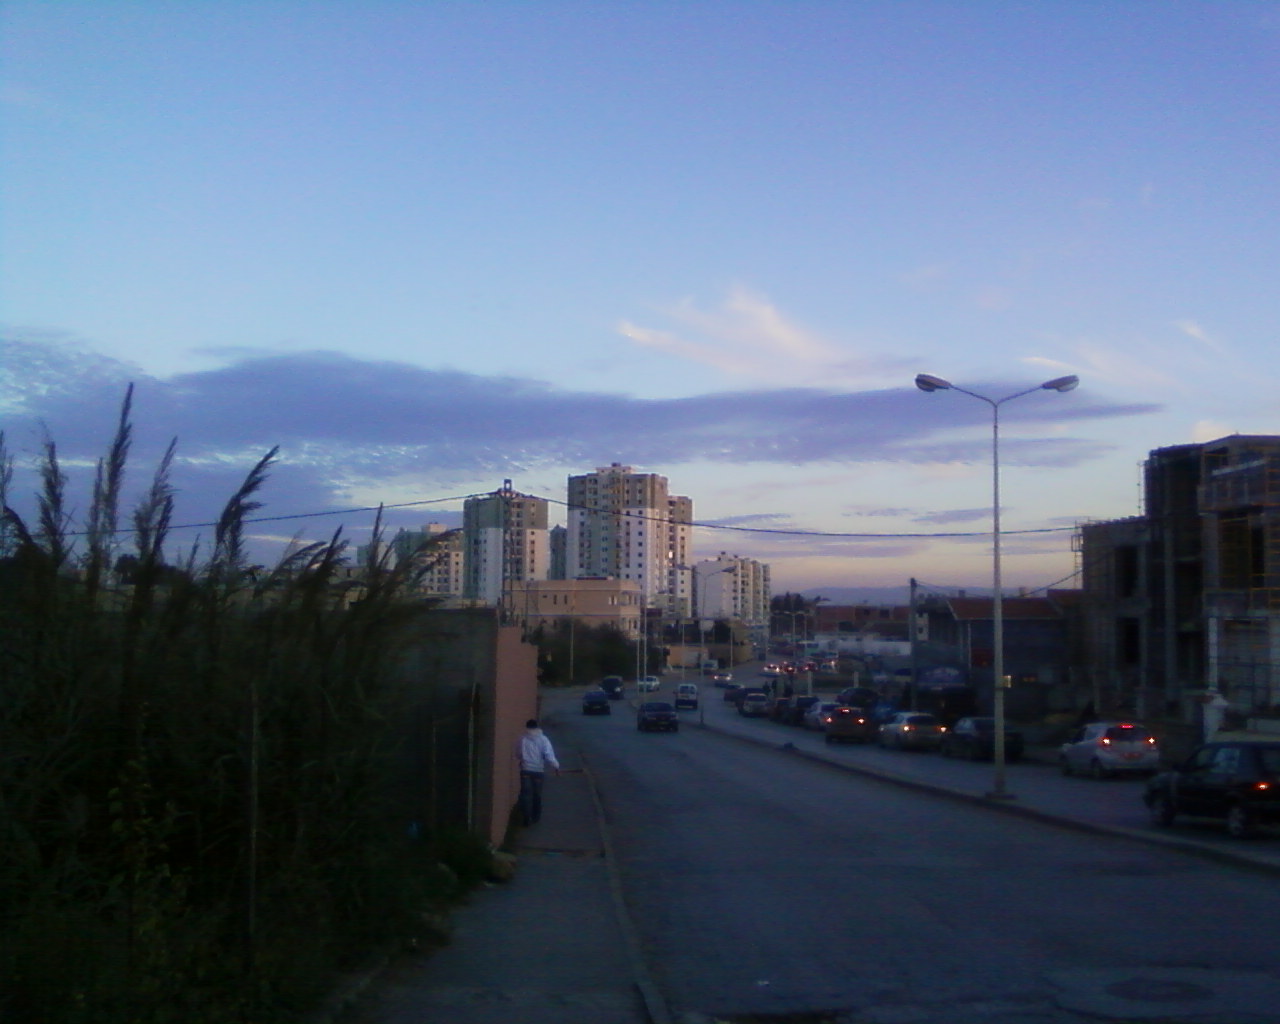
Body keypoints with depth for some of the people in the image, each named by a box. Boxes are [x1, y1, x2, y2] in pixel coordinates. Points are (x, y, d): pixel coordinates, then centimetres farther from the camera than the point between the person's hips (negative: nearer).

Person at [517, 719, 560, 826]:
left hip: (525, 770, 0)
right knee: (537, 794, 15)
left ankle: (526, 818, -10)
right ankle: (535, 817, 25)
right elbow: (549, 755, -12)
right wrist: (556, 766, -3)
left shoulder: (522, 739, -2)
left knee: (526, 794, 0)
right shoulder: (543, 740, -5)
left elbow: (518, 754, 7)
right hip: (539, 770, 0)